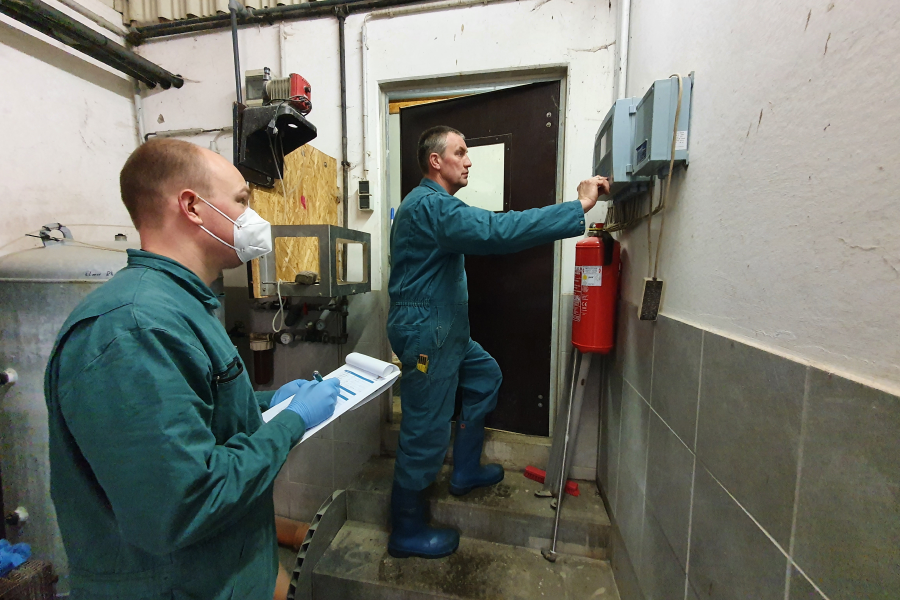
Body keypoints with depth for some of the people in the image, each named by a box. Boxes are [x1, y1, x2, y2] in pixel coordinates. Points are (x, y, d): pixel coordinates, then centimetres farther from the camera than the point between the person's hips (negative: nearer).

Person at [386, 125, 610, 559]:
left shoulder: (430, 204, 18)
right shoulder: (430, 205, -19)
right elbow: (499, 230, -32)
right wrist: (579, 207, -27)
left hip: (443, 330, 11)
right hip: (425, 333, -11)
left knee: (484, 377, 23)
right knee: (426, 434, 0)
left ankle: (465, 472, 35)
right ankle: (406, 534, 23)